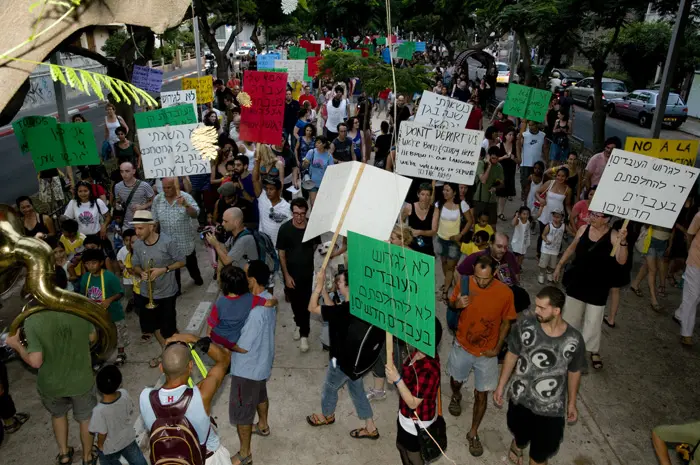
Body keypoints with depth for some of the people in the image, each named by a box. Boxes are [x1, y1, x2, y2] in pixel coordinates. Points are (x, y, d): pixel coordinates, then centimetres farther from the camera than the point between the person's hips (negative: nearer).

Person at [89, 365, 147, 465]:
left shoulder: (99, 411, -38)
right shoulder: (125, 394, -27)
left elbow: (102, 433, -23)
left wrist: (100, 445, -1)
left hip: (110, 447, -4)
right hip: (128, 438, 4)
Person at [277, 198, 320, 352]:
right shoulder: (285, 228, -15)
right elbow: (281, 254, -8)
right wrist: (286, 275, -10)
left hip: (307, 272, 0)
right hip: (291, 273, 0)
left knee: (305, 303, 4)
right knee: (295, 301, 17)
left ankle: (304, 334, 16)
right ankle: (298, 323, 45)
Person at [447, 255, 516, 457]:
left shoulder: (505, 293, -21)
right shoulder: (464, 283, -18)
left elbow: (506, 322, -5)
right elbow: (452, 304, 0)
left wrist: (497, 348, -7)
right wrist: (457, 304, -23)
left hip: (487, 352, -1)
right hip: (462, 346, 2)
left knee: (481, 395, 9)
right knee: (456, 380, 24)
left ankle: (473, 433, 30)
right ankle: (456, 396, 61)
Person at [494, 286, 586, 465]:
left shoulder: (574, 340, -17)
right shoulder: (524, 326, -18)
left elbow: (574, 372, 0)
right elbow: (512, 356, -4)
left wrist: (572, 403, 10)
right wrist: (501, 386, 2)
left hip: (551, 408, 0)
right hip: (520, 398, 1)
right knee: (521, 436, 27)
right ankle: (517, 445, 62)